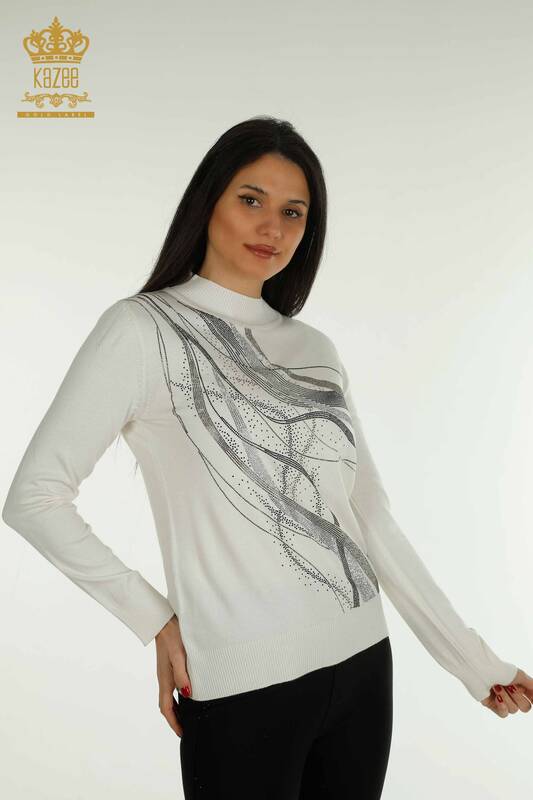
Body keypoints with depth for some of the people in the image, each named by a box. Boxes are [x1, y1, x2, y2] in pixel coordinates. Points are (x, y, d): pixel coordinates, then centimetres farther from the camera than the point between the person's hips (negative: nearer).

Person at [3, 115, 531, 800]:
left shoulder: (315, 350, 8)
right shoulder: (143, 327, -6)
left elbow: (371, 518, 8)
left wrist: (474, 661, 7)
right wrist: (154, 619, -7)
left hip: (363, 663, 5)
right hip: (242, 685, -5)